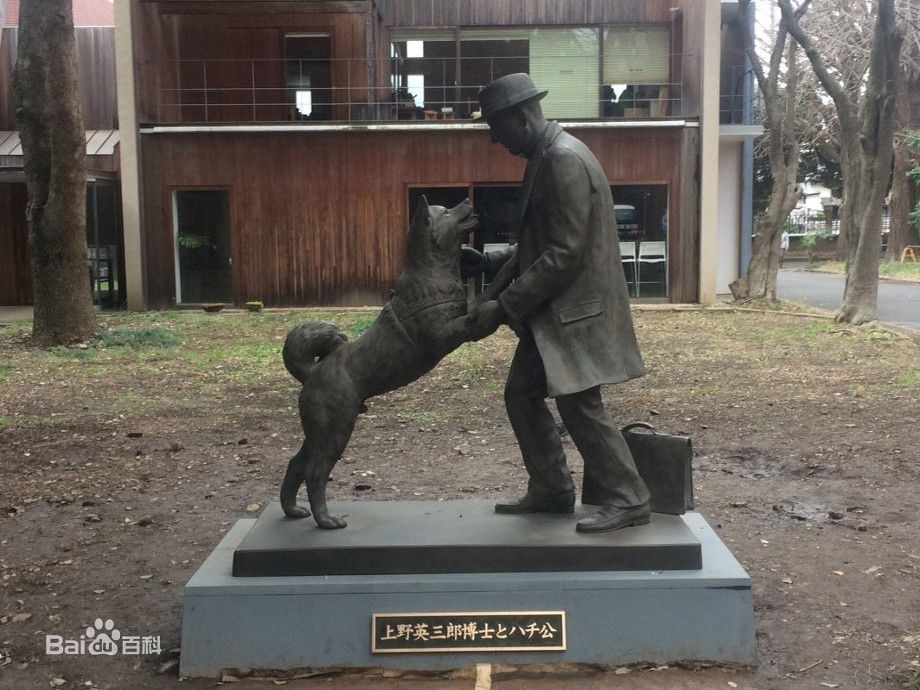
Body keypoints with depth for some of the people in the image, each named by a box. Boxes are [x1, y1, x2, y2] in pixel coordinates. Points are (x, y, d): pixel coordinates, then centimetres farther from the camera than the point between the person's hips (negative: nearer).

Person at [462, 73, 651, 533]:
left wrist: (503, 308, -21)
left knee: (579, 404, -4)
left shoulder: (566, 160, -19)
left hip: (575, 308, -10)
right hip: (551, 310, 10)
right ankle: (551, 490, 24)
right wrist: (491, 263, 9)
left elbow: (564, 254, -24)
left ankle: (628, 500, 10)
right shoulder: (544, 158, 13)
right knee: (521, 394, 12)